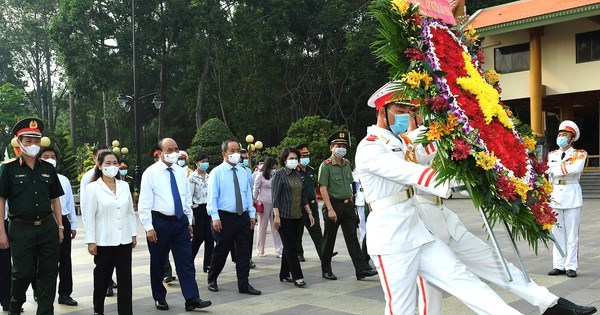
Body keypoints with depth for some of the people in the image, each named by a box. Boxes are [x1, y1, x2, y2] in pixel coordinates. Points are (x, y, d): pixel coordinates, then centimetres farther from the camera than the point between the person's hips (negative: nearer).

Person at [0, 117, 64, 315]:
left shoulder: (48, 168, 10)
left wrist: (59, 227, 8)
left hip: (47, 228, 3)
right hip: (21, 229, -3)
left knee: (49, 273, 5)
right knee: (23, 273, 4)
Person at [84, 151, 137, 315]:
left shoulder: (124, 186, 6)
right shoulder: (93, 188, -6)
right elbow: (90, 217, -7)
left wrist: (134, 234, 9)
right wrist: (90, 241, -9)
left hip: (124, 240, 3)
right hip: (104, 241, -3)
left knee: (125, 278, 3)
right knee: (102, 278, 12)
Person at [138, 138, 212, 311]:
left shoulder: (180, 172, 9)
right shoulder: (151, 173, -7)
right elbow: (144, 202, -9)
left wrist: (189, 221, 15)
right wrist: (149, 227, -14)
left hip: (180, 221, 4)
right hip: (159, 222, -4)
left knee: (186, 261, 0)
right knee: (158, 263, 9)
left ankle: (192, 299, 0)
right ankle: (159, 298, 24)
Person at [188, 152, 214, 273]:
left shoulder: (209, 177, 13)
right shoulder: (192, 178, -6)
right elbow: (189, 197, -8)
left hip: (209, 208, 6)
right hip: (198, 208, -5)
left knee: (210, 237, 2)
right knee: (198, 238, -4)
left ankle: (208, 264, 9)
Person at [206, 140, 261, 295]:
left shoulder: (243, 172, 10)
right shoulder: (217, 172, -5)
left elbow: (248, 194, 13)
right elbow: (212, 197, -9)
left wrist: (252, 214, 7)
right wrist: (215, 218, -15)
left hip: (243, 217, 5)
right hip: (224, 217, -4)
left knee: (244, 251, 5)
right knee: (221, 251, 7)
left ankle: (244, 285, 12)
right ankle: (212, 280, 27)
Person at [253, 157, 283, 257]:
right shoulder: (260, 176, -1)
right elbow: (256, 190, 1)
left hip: (274, 203, 4)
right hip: (264, 203, -4)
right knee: (262, 227, 5)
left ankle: (279, 250, 1)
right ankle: (260, 250, 17)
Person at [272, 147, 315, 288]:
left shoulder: (297, 174, 13)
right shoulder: (279, 174, -7)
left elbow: (303, 196, 18)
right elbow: (275, 196, -12)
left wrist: (309, 213, 14)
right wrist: (276, 216, -19)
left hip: (296, 216, 7)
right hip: (285, 217, -7)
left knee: (289, 246, 12)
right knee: (290, 247, -5)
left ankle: (284, 275, 22)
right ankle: (297, 277, -2)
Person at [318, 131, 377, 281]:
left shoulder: (347, 164, 12)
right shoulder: (326, 165, -9)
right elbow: (323, 189, -14)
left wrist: (351, 204, 15)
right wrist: (330, 209, -20)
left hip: (347, 205, 6)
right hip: (333, 205, -6)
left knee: (352, 238, 3)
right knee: (329, 240, 5)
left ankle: (362, 269, 2)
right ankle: (326, 270, 18)